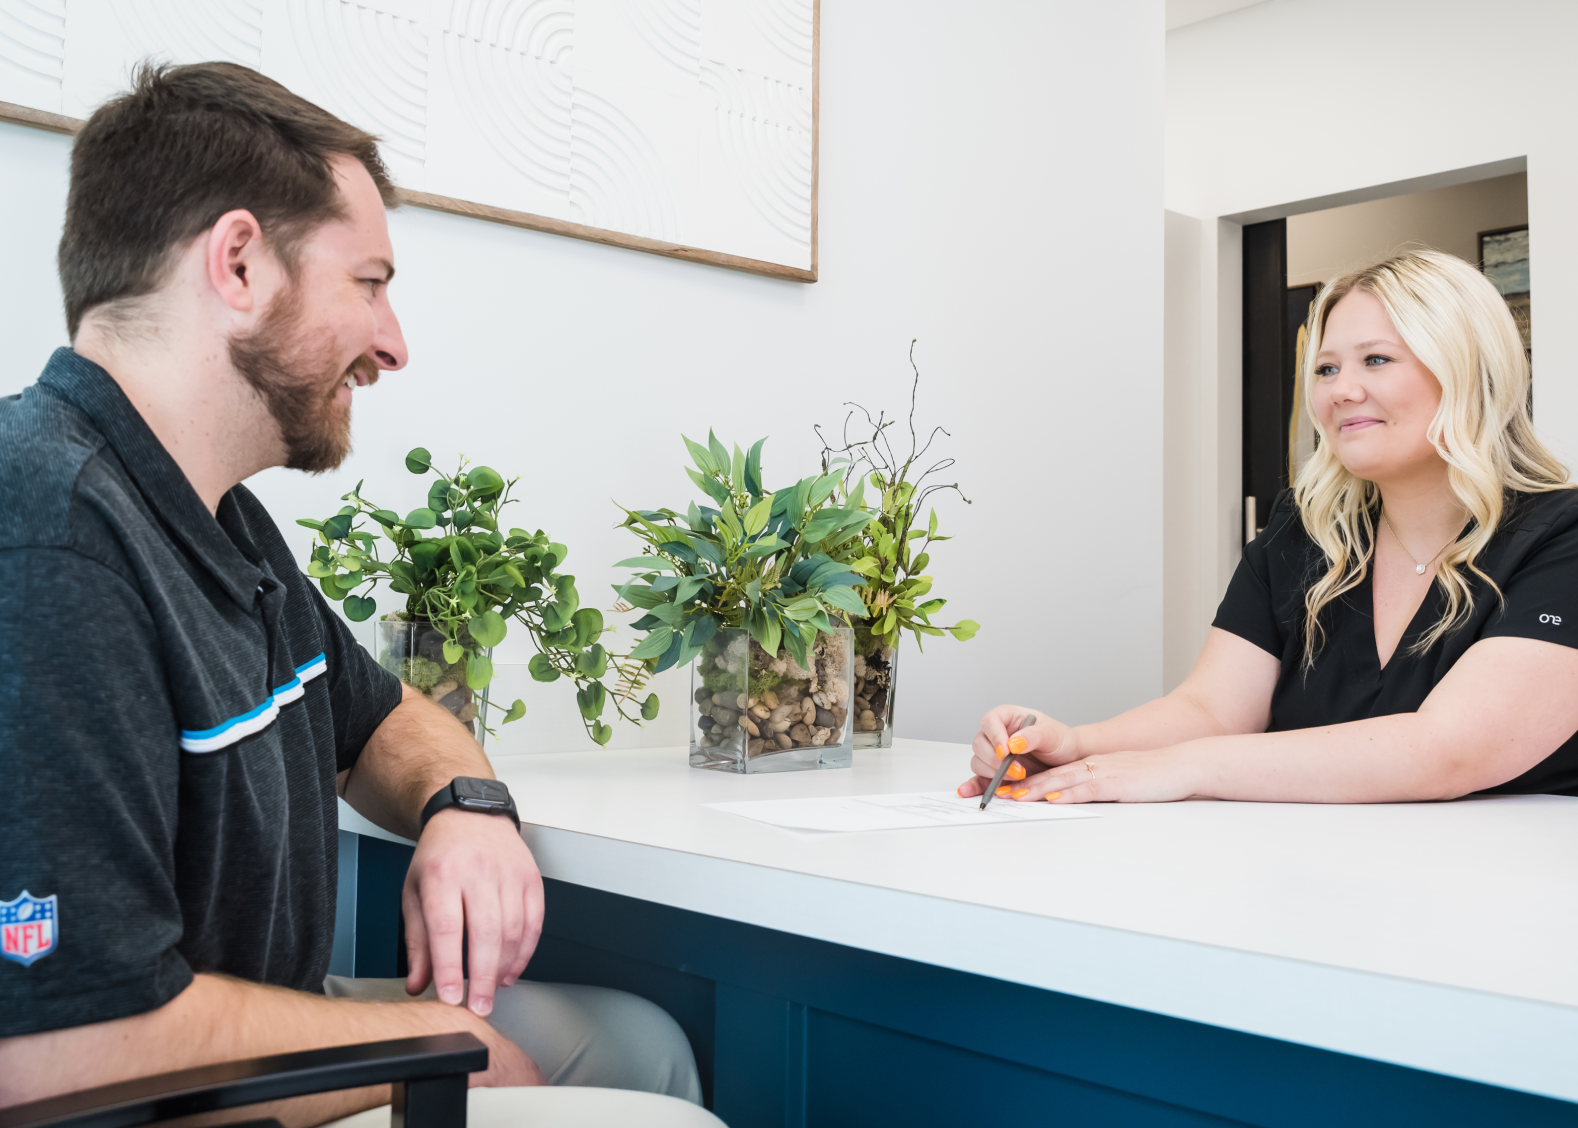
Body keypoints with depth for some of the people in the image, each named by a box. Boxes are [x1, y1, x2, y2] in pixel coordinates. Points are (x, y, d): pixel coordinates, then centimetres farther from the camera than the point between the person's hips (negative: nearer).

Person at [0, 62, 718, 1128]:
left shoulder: (229, 521, 7)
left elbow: (383, 718, 20)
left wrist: (465, 806, -5)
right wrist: (441, 1041, -16)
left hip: (273, 1022, 10)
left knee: (639, 1036, 15)